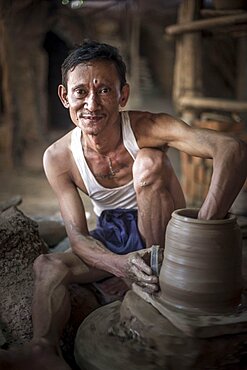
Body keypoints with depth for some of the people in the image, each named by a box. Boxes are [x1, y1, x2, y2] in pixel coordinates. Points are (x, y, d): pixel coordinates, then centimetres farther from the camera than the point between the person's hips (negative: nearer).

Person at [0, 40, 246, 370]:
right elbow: (77, 236, -16)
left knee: (149, 160, -27)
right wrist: (118, 264, -38)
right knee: (47, 266, -19)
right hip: (111, 238, 3)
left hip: (159, 235, -3)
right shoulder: (58, 158, -13)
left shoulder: (148, 128, -24)